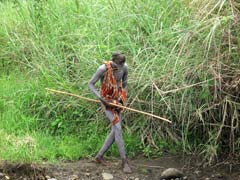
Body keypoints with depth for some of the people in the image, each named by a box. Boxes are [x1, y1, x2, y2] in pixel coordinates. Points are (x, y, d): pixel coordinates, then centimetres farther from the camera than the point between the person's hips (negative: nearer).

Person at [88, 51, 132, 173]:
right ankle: (124, 161, -12)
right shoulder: (103, 68, -25)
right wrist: (100, 98, -23)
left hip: (118, 100, 6)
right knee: (118, 128, -16)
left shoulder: (124, 67, -10)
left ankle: (99, 156, 24)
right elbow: (90, 84, -14)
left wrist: (122, 98, 0)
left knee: (115, 131, 7)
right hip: (106, 100, -6)